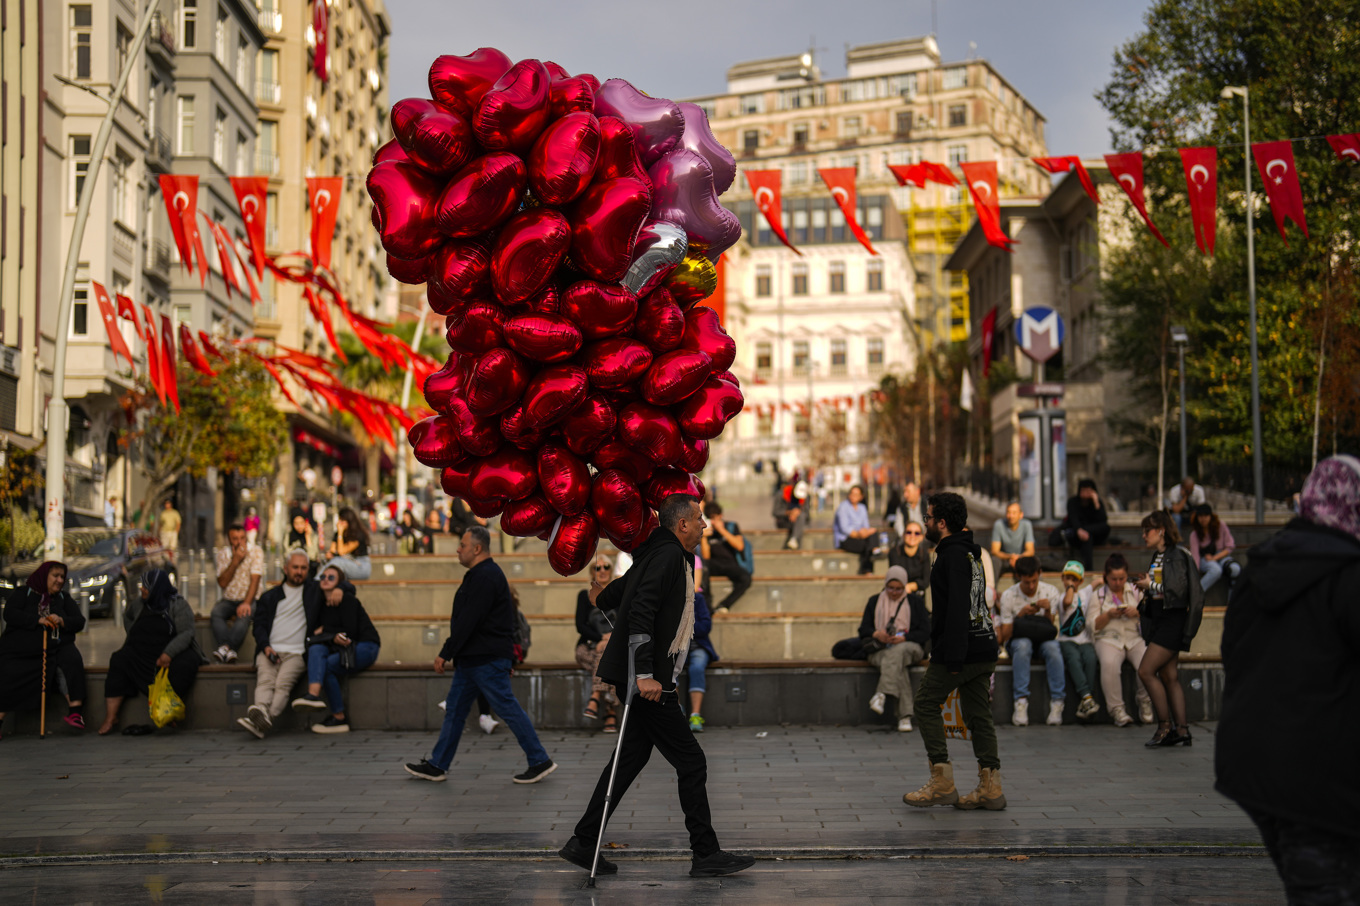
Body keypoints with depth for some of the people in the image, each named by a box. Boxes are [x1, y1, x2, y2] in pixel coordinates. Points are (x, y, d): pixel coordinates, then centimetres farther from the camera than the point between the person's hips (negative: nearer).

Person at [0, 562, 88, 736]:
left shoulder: (64, 598, 16)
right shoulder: (22, 593, 8)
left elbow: (79, 622, 7)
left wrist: (61, 622, -15)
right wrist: (38, 620, -19)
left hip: (57, 648, 2)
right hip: (21, 650, -2)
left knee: (74, 661, -28)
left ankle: (75, 711, -29)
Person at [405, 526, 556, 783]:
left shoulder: (486, 577, -18)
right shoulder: (479, 574, 17)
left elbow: (468, 622, -23)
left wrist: (445, 653, -19)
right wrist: (451, 655, 18)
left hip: (487, 660, -11)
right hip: (472, 659, 11)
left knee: (508, 708, -6)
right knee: (454, 709, 12)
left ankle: (540, 761, 0)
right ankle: (436, 766, 18)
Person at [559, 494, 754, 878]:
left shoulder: (670, 555, 17)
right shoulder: (669, 555, -14)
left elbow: (609, 598, 24)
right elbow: (640, 612, -25)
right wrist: (645, 674, -28)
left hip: (646, 679, 10)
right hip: (650, 682, -10)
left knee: (631, 758, 13)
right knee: (691, 763, -4)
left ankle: (583, 843, 16)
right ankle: (706, 855, 2)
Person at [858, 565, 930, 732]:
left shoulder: (915, 602, 13)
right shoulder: (875, 601, 18)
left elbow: (925, 632, 3)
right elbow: (863, 629, 11)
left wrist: (903, 638, -15)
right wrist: (876, 634, -13)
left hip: (909, 646, -1)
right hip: (880, 649, 1)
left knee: (897, 653, -39)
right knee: (898, 665, -35)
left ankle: (882, 694, -52)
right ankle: (905, 716, -43)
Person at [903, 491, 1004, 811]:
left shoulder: (953, 555, -14)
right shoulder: (972, 552, 17)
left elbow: (957, 608, -21)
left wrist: (953, 657, -22)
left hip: (958, 651, -9)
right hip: (984, 649, 9)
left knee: (926, 704, 3)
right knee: (978, 715, 9)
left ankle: (942, 783, 1)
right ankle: (990, 788, 6)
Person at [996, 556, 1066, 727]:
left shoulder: (1051, 592, -1)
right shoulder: (1008, 596, -6)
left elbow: (1051, 630, -1)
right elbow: (1004, 636, -9)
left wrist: (1048, 611, -20)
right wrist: (1021, 615, -22)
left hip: (1043, 640, 1)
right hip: (1018, 640, -1)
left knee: (1052, 646, -36)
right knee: (1023, 645, -38)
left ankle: (1057, 703, -35)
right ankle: (1021, 702, -40)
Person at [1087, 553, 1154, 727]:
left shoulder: (1136, 591, 17)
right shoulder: (1098, 595, 12)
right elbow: (1092, 626, 6)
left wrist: (1138, 612, -7)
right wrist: (1109, 615, -10)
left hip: (1136, 639, 2)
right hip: (1109, 639, -1)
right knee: (1109, 664, -37)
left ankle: (1145, 704, -9)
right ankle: (1116, 708, -27)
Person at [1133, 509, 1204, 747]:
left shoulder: (1178, 555, -11)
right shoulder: (1157, 557, 16)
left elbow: (1177, 589, -19)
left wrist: (1150, 585, -9)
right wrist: (1145, 587, 6)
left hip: (1173, 620, -9)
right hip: (1158, 620, 9)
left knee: (1146, 671, -12)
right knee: (1168, 676, 6)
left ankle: (1165, 726, -6)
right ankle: (1181, 730, 8)